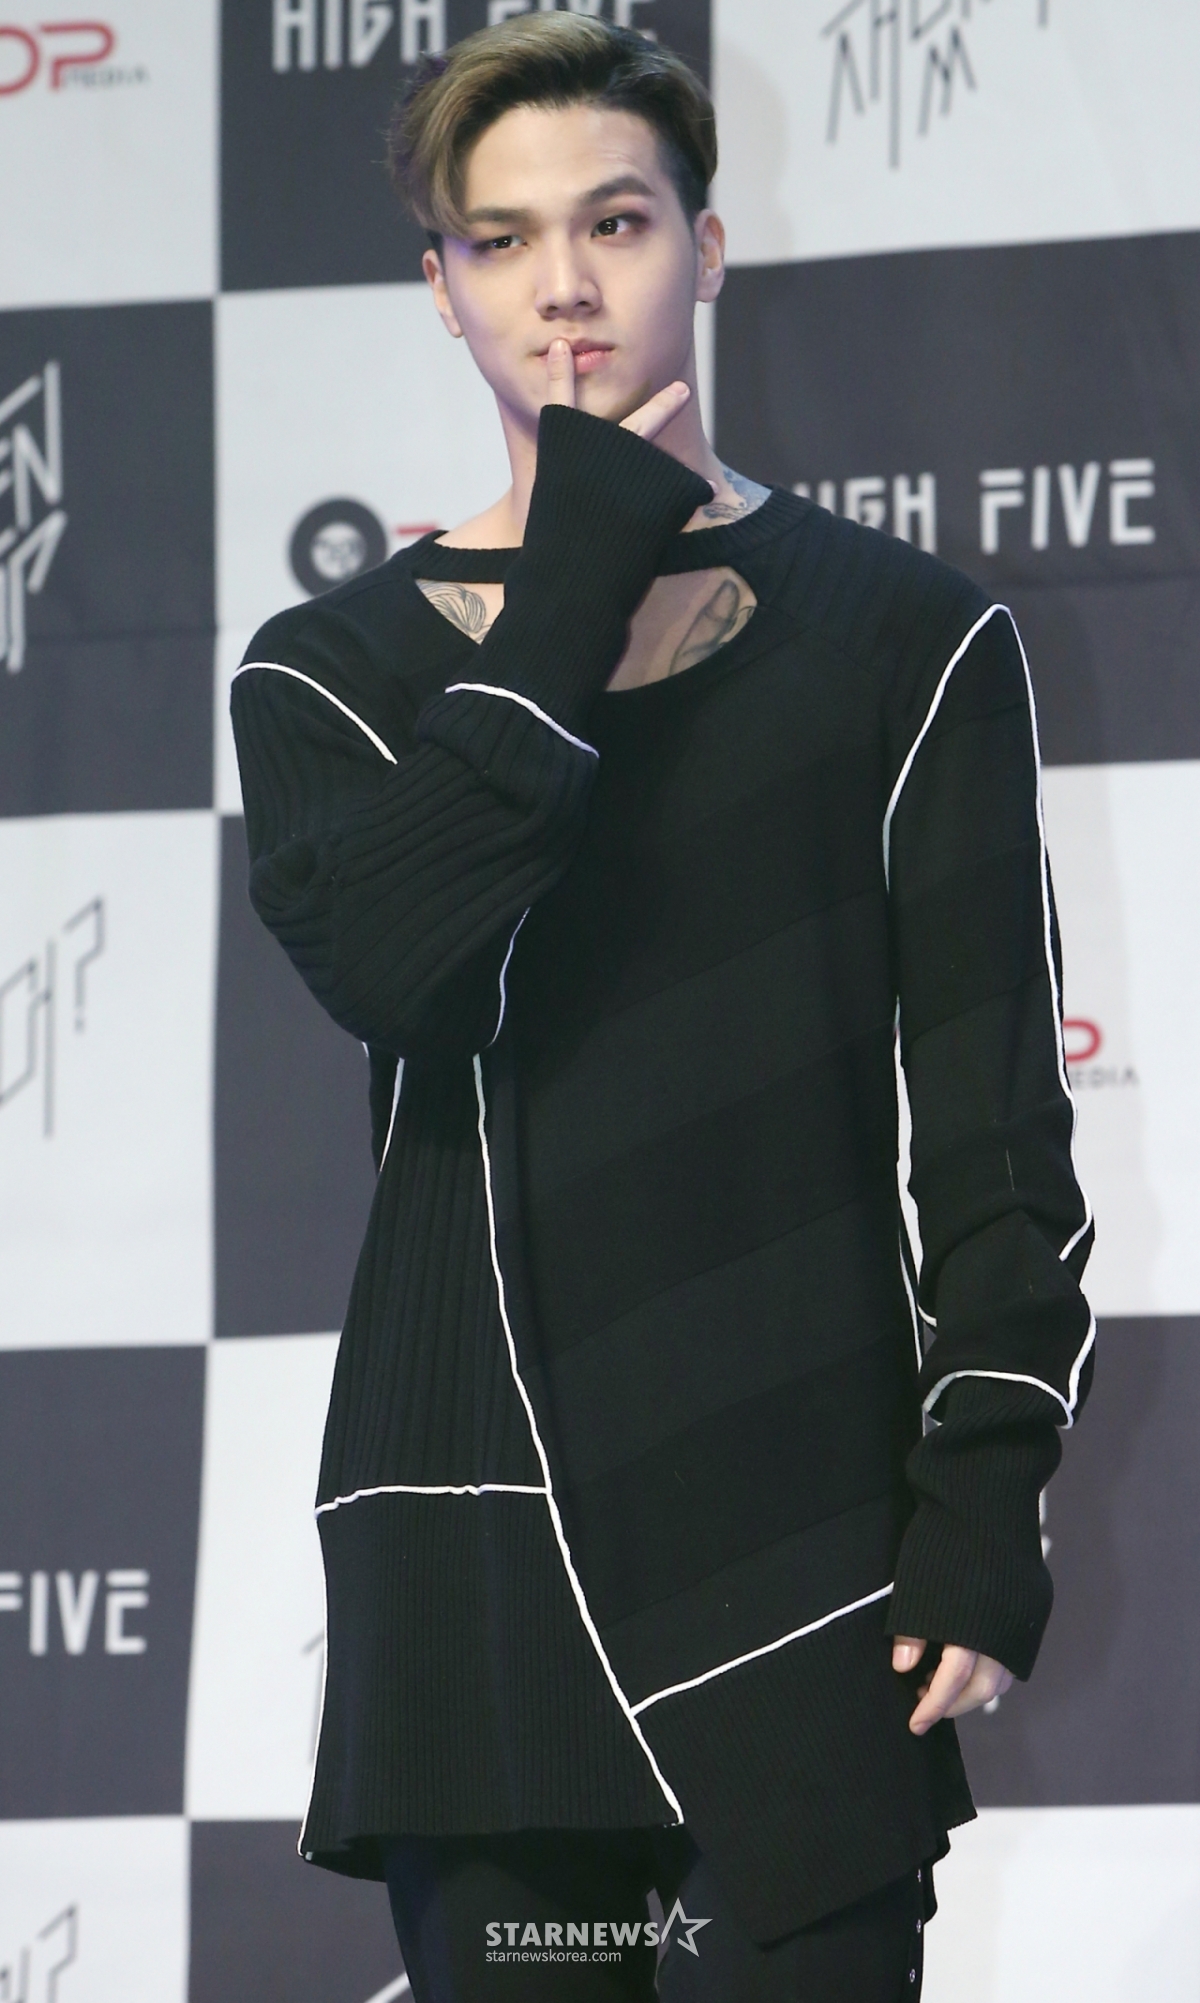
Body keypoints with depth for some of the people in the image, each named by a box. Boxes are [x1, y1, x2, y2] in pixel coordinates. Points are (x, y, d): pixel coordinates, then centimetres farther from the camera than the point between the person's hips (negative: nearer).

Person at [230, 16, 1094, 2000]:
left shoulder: (898, 637, 6)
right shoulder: (333, 669, 10)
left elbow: (994, 1117, 3)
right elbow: (381, 960, -12)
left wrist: (986, 1510, -7)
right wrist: (577, 584, -8)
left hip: (792, 1552, -2)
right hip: (471, 1544, 2)